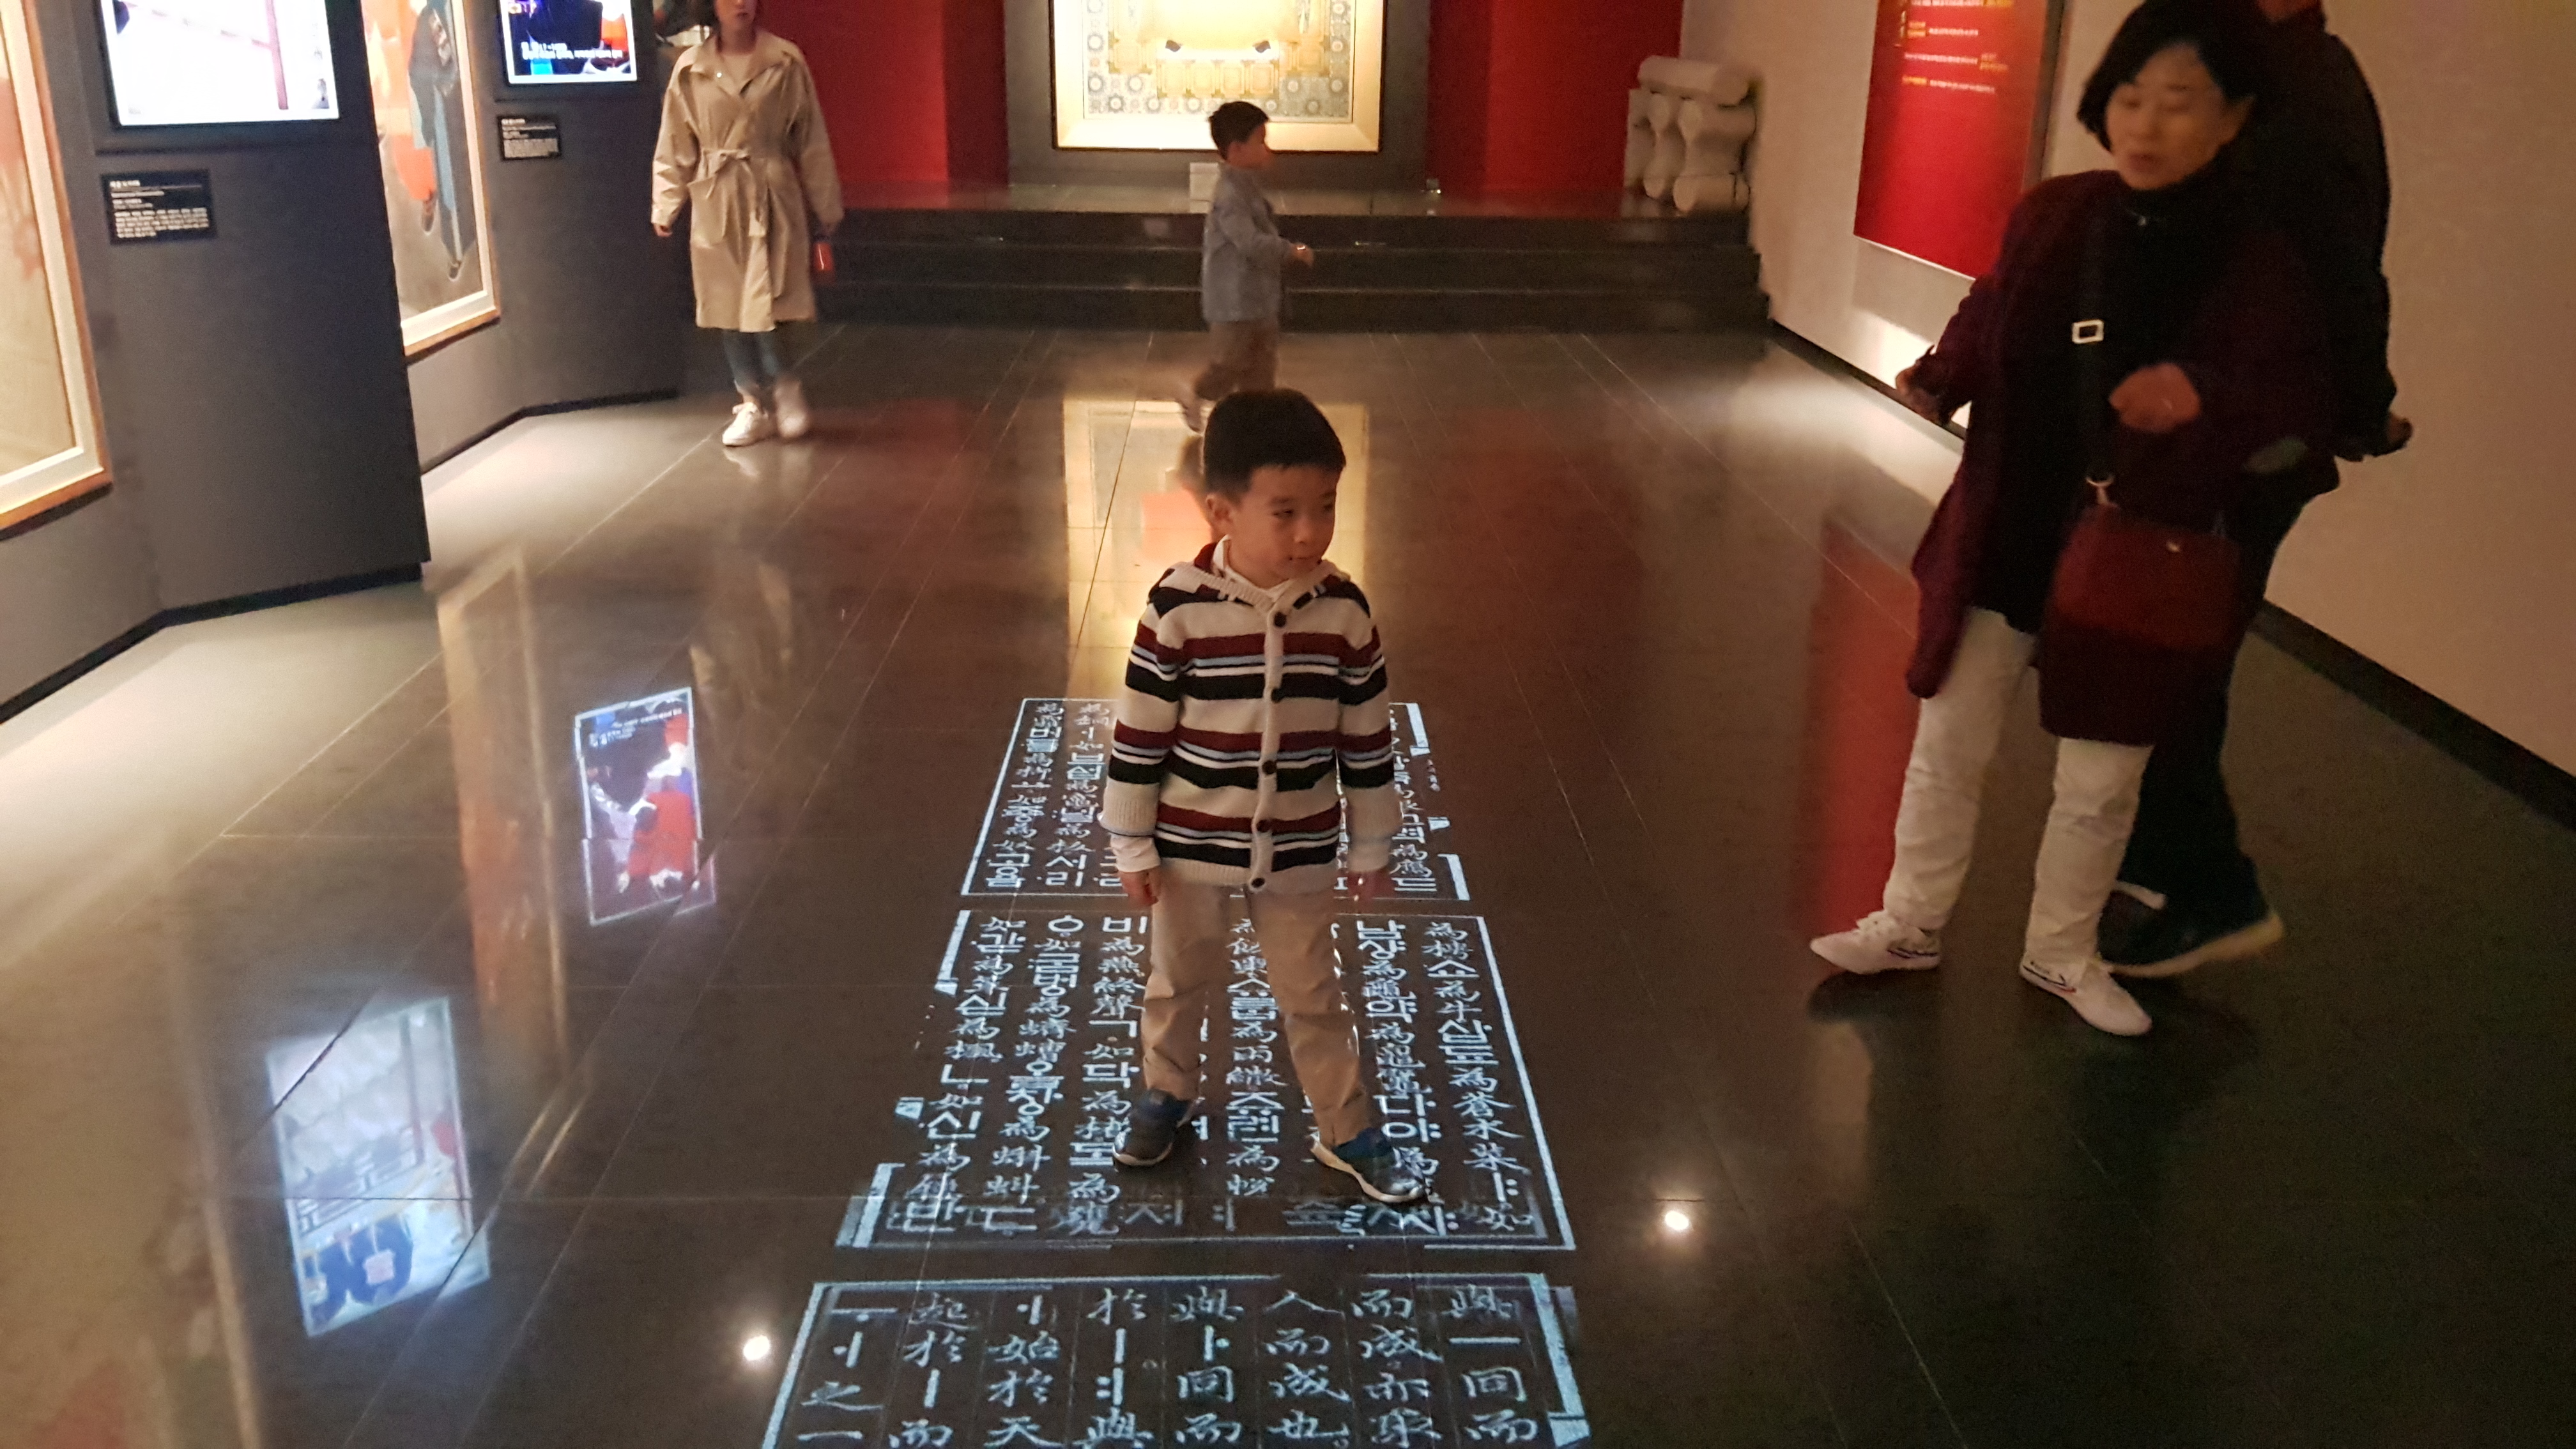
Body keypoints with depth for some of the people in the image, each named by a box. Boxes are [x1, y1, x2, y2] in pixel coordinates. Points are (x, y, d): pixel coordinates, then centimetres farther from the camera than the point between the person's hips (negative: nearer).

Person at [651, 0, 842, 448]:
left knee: (761, 306, -10)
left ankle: (783, 387, 14)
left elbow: (812, 142, 3)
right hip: (716, 203, 2)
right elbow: (674, 149, 7)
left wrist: (825, 209, 4)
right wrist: (664, 207, 2)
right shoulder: (690, 69, 1)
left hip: (772, 200, -2)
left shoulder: (787, 62, -2)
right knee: (729, 310, 6)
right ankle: (756, 404, 18)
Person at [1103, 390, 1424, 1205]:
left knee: (1313, 995, 15)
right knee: (1181, 982, 21)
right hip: (1191, 846, -1)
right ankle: (1166, 1094, 46)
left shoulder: (1344, 611, -12)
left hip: (1299, 851, 1)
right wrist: (1132, 846, -6)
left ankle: (1347, 1132, 31)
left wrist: (1373, 846, 4)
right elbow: (1138, 738, -11)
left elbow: (1368, 742, -2)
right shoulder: (1178, 608, -20)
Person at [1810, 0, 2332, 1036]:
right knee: (1949, 744, 13)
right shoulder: (2054, 217, -5)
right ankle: (1912, 922, 33)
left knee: (2101, 783, 13)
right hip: (2001, 545, 2)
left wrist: (2204, 400, -28)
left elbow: (2294, 421, -10)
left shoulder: (2259, 265, -11)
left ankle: (2063, 952, 35)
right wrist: (1936, 384, -11)